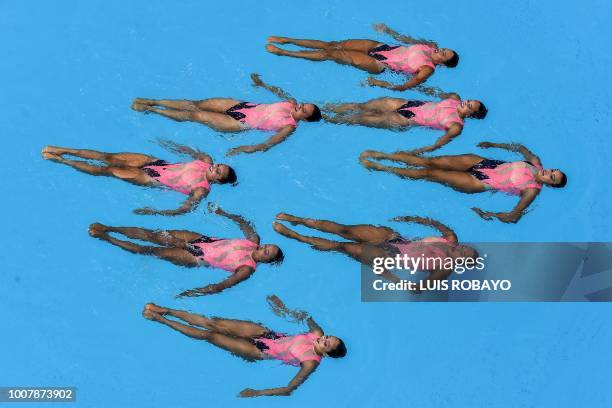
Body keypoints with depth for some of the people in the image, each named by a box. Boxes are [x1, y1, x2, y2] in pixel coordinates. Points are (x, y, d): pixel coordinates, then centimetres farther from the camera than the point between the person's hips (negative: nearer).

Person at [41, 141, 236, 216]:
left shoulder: (202, 191, -22)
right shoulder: (206, 161, -3)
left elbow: (184, 209, -28)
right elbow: (190, 151, 16)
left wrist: (155, 212, -32)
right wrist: (171, 144, 23)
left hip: (151, 179, -5)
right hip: (155, 162, 5)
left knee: (107, 170, -6)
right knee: (109, 157, -1)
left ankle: (61, 160, 8)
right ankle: (63, 151, 11)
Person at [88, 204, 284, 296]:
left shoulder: (247, 269, -20)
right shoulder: (254, 241, -2)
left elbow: (221, 286, -26)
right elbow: (243, 222, 17)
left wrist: (191, 293, -29)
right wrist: (223, 213, 17)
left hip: (197, 258, -5)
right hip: (201, 239, 6)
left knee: (152, 250, -8)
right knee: (153, 235, -2)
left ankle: (105, 237, 3)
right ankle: (108, 229, 9)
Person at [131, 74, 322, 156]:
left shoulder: (290, 127, -19)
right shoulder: (291, 102, 1)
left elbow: (267, 145, -26)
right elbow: (279, 91, 23)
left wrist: (243, 149, -31)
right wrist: (262, 84, 21)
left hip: (240, 123, -6)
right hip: (241, 105, 6)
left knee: (194, 115, -7)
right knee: (195, 104, 0)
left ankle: (149, 109, 7)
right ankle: (152, 102, 12)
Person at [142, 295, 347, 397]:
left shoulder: (311, 363, -23)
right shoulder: (317, 334, -6)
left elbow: (289, 389, -27)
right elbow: (307, 318, 15)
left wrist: (258, 393, -30)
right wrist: (284, 308, 16)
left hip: (258, 351, -5)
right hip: (265, 333, 5)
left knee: (208, 335, -9)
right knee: (213, 322, -4)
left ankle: (160, 319, 3)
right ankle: (165, 311, 9)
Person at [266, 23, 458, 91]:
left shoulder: (428, 70, -17)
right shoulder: (431, 46, 4)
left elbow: (403, 87, -23)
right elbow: (407, 40, 17)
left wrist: (380, 83, -28)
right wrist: (388, 31, 16)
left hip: (378, 64, -6)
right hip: (380, 46, 6)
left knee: (331, 54, -9)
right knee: (333, 44, -1)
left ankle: (282, 52, 0)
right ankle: (286, 40, 9)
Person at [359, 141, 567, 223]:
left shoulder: (533, 190, -14)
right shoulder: (536, 163, 3)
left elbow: (514, 216, -19)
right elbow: (520, 147, 20)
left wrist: (488, 214, -22)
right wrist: (493, 145, 20)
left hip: (479, 183, -5)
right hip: (483, 162, 5)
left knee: (431, 173, -10)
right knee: (431, 161, -6)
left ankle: (380, 167, 1)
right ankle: (381, 156, 2)